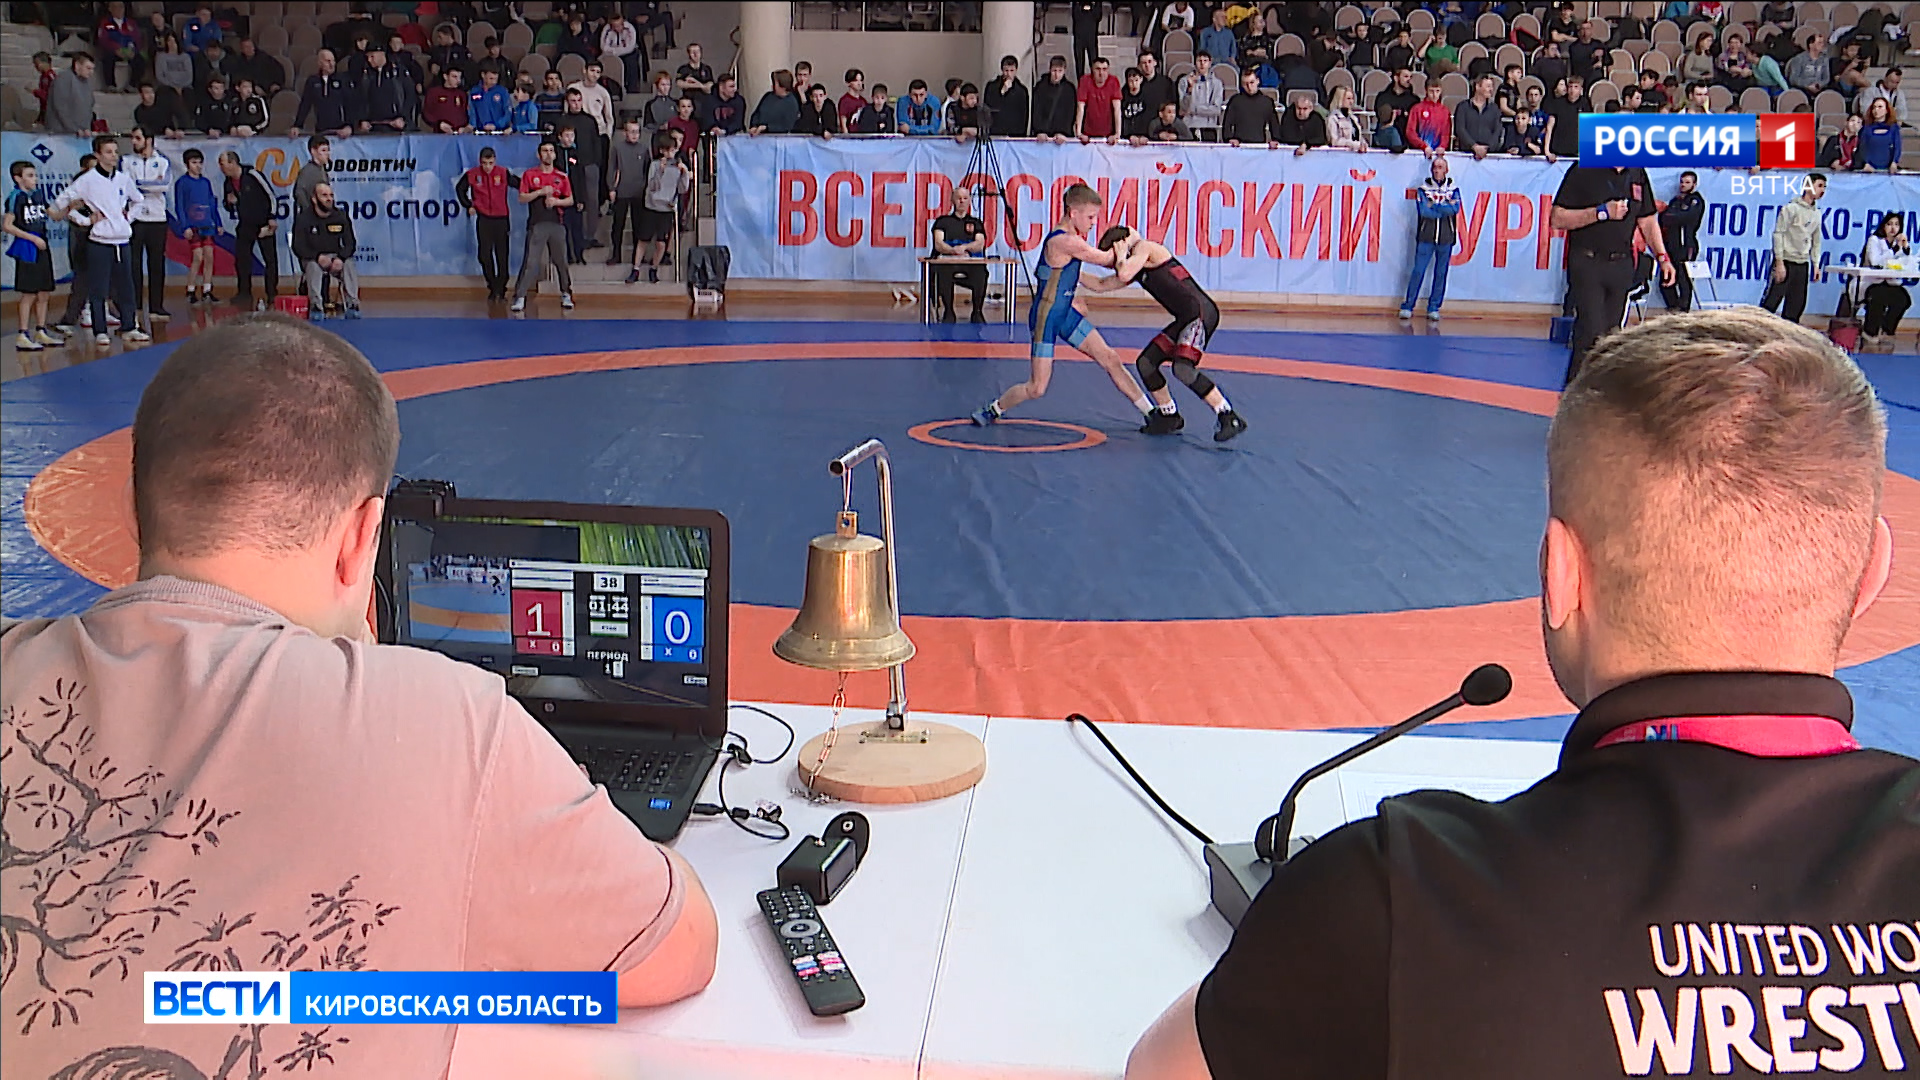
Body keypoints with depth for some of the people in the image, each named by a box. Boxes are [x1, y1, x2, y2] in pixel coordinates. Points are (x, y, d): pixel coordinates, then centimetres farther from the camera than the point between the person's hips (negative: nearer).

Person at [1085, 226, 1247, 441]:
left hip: (1200, 312, -10)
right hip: (1185, 319, 10)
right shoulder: (1137, 268, 23)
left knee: (1183, 367, -26)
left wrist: (1122, 255, 1)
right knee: (1145, 362, 11)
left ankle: (1228, 417, -19)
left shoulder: (1145, 247, -2)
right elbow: (1101, 285, 32)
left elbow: (1124, 275, -19)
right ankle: (1169, 416, 24)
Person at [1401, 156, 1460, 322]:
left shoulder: (1453, 188, 7)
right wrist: (1445, 209, -9)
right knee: (1418, 272, -5)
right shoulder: (1423, 188, 4)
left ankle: (1434, 308, 12)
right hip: (1426, 237, -1)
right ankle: (1407, 306, 1)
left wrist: (1434, 205, -11)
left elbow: (1455, 209, -10)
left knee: (1441, 274, 4)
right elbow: (1423, 210, -10)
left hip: (1446, 239, 1)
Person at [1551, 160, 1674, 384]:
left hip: (1622, 265, 6)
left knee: (1612, 332, 7)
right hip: (1587, 263, -6)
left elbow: (1647, 220, 20)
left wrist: (1662, 257, 9)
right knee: (1592, 332, -13)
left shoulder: (1638, 175, 13)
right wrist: (1601, 212, -18)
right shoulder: (1583, 171, -5)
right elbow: (1557, 218, -11)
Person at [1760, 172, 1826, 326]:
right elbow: (1778, 234, -11)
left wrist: (1816, 264, 13)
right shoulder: (1792, 208, -6)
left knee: (1797, 304, 6)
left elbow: (1816, 240, 20)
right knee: (1771, 301, -10)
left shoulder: (1817, 212, 14)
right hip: (1786, 261, -7)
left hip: (1803, 264, 7)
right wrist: (1779, 262, -16)